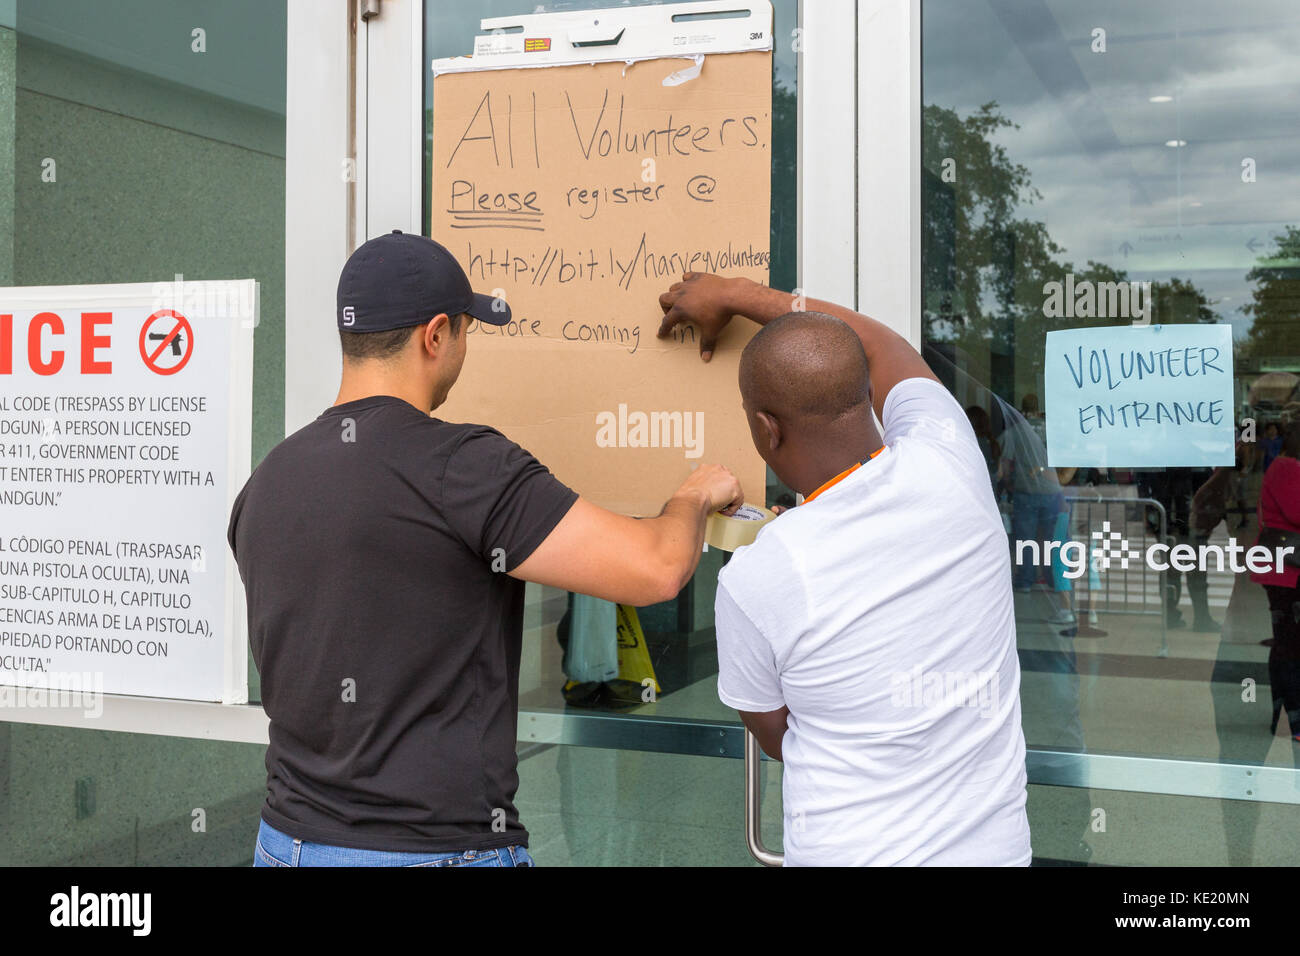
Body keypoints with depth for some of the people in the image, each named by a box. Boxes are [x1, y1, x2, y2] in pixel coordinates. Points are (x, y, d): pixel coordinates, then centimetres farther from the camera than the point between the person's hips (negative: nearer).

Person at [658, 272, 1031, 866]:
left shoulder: (753, 581, -23)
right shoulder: (949, 463, -13)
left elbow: (776, 739, -3)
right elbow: (876, 344, 8)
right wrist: (733, 295, 18)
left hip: (848, 850, -4)